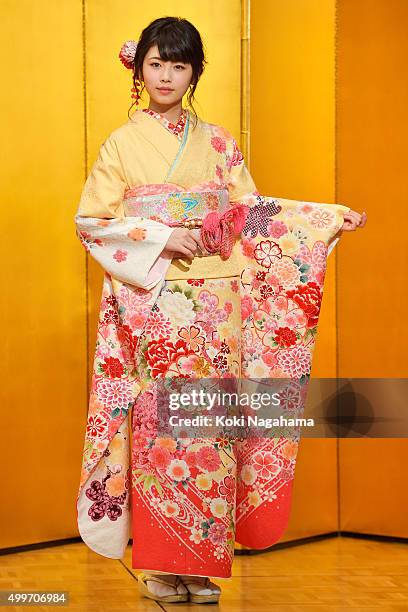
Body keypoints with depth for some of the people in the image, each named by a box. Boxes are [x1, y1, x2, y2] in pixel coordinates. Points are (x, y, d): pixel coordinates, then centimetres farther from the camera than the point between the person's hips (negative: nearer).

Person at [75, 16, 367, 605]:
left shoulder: (217, 143, 10)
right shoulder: (122, 143, 4)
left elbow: (252, 212, 9)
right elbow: (90, 221, 0)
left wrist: (330, 217, 0)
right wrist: (159, 238, -12)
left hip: (214, 307, 2)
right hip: (152, 308, -2)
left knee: (208, 421, 0)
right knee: (158, 422, -4)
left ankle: (202, 563, 8)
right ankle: (160, 564, 6)